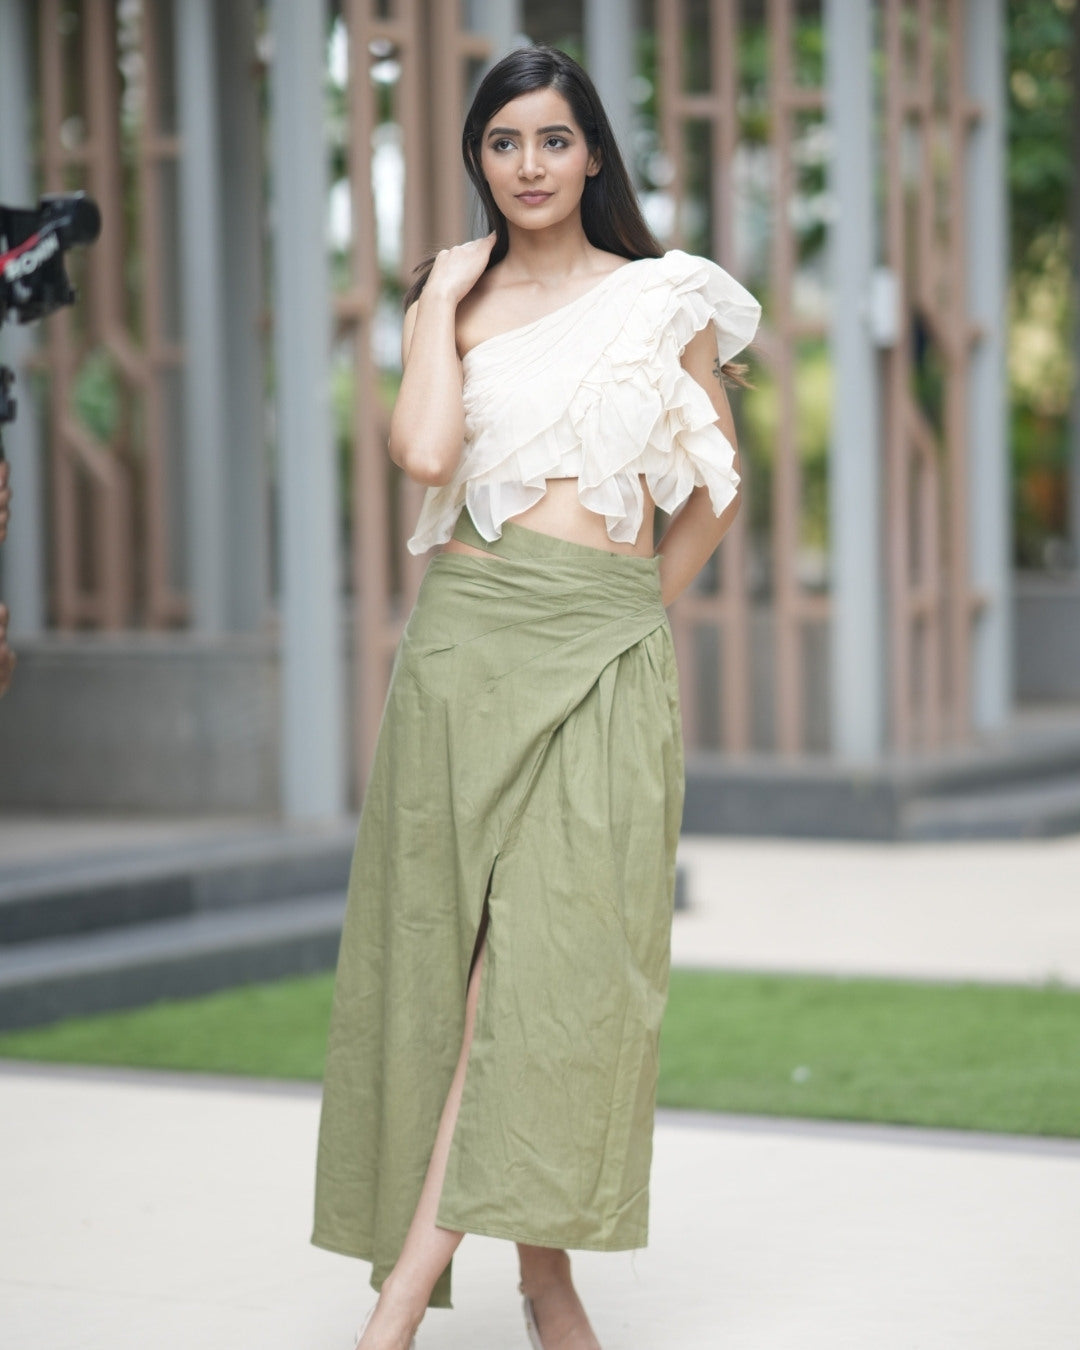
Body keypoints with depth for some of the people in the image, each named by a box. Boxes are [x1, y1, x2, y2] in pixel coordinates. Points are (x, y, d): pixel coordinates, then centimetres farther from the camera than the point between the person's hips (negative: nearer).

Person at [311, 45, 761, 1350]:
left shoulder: (665, 299, 8)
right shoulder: (453, 300, 11)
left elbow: (715, 485, 15)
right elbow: (423, 452, -8)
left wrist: (640, 609, 10)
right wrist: (441, 298, -1)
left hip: (602, 653, -1)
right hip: (466, 642, 2)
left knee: (553, 948, -11)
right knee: (466, 941, -1)